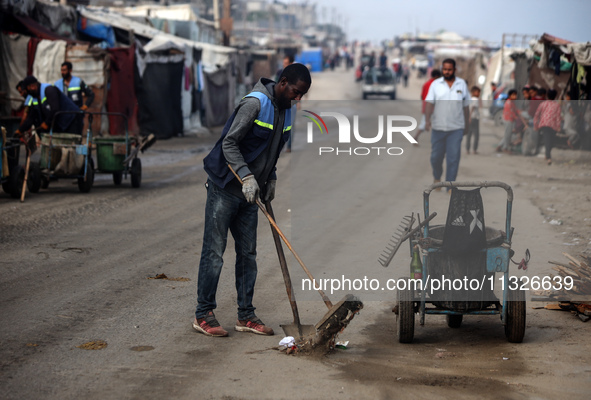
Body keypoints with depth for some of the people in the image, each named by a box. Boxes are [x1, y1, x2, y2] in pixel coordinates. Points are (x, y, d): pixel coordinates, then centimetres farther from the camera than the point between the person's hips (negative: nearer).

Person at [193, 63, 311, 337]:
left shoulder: (286, 111, 8)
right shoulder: (255, 103, -18)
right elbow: (229, 143, -20)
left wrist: (271, 178, 12)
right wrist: (246, 176, -27)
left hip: (249, 193, 8)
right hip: (224, 189, -8)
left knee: (248, 253, 8)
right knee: (214, 252, -4)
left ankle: (245, 316, 14)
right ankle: (203, 315, 3)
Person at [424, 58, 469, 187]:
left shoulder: (462, 84, 4)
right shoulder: (435, 84, 1)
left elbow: (465, 106, 10)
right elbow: (429, 103, -8)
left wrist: (466, 124, 12)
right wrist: (427, 120, -23)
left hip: (456, 128, 0)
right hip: (438, 127, 0)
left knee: (453, 158, -7)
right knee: (436, 157, 9)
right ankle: (437, 178, 36)